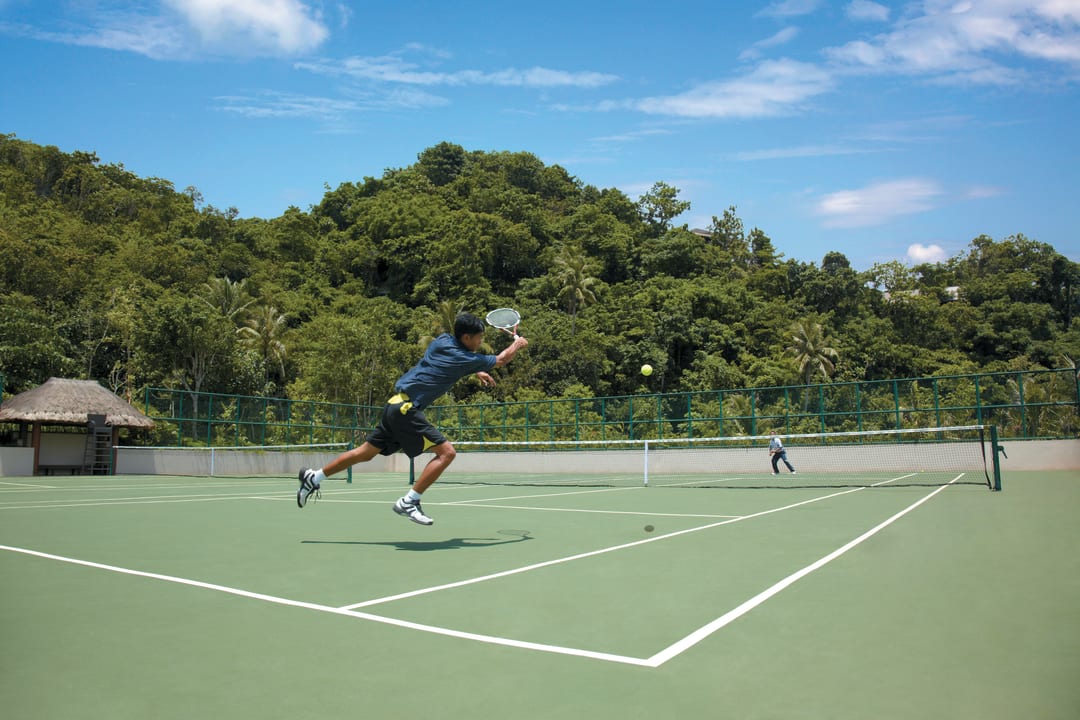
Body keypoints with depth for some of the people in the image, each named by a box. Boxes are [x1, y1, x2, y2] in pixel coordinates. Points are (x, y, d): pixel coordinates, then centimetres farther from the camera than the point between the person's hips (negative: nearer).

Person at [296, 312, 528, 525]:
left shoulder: (442, 340, 8)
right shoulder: (466, 358, -11)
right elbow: (501, 360, 4)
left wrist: (476, 373, 28)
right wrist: (518, 343, 21)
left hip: (396, 404, 9)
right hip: (407, 409, -9)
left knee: (365, 452, 20)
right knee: (446, 452, -11)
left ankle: (313, 477, 29)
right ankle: (409, 502, -12)